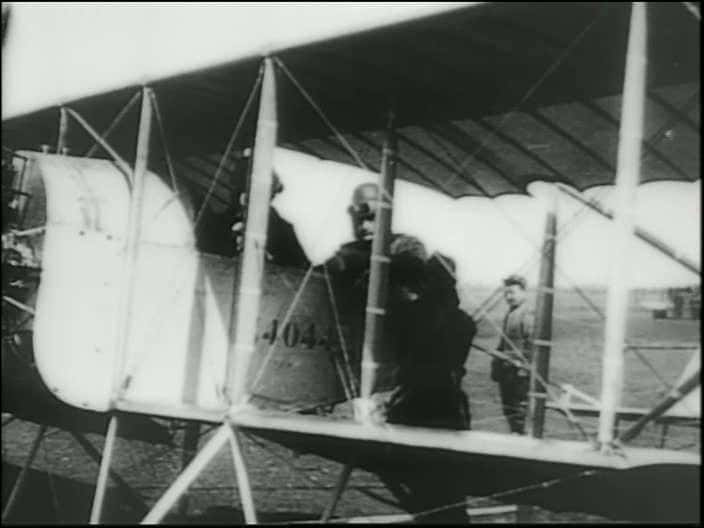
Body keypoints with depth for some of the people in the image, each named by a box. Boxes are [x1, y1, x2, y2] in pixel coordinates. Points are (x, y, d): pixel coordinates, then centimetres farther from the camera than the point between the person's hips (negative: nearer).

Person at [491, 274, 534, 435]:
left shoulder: (527, 315, -13)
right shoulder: (509, 314, 16)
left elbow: (531, 343, -18)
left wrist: (525, 367, -20)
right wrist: (496, 364, 18)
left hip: (519, 370, -9)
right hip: (506, 368, 9)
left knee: (518, 407, -3)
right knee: (507, 406, 13)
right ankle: (514, 433, 22)